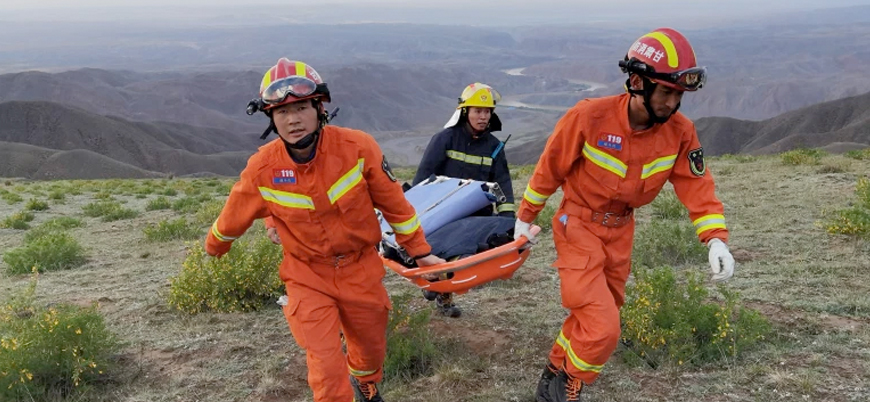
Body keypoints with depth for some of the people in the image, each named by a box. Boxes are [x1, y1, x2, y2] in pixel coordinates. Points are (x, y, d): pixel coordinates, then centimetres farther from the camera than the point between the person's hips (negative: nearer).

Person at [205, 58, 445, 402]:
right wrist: (214, 247, 22)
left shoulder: (358, 147, -19)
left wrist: (419, 251, 2)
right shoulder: (261, 169, -17)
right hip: (308, 279, -1)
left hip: (361, 270, 1)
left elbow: (394, 203, -6)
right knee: (327, 369, -6)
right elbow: (234, 216, 4)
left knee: (371, 349, 20)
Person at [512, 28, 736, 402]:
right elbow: (550, 167, -11)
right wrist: (525, 217, -1)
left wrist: (716, 238, -22)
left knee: (591, 315, 18)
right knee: (602, 327, -13)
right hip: (578, 225, -5)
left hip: (620, 230, 5)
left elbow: (696, 184, -8)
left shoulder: (680, 131, -12)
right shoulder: (589, 116, -24)